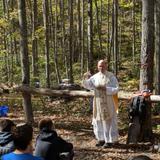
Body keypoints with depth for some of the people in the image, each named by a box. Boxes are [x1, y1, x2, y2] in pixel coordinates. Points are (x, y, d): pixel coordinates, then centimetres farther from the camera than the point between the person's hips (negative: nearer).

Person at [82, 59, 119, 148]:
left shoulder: (111, 76, -7)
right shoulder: (95, 76, 4)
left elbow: (116, 89, -11)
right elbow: (88, 85, 7)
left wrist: (105, 88, -23)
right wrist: (85, 78, -12)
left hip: (107, 103, -4)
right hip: (98, 102, 5)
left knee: (108, 120, -1)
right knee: (99, 121, 9)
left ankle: (109, 140, 7)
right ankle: (102, 139, 20)